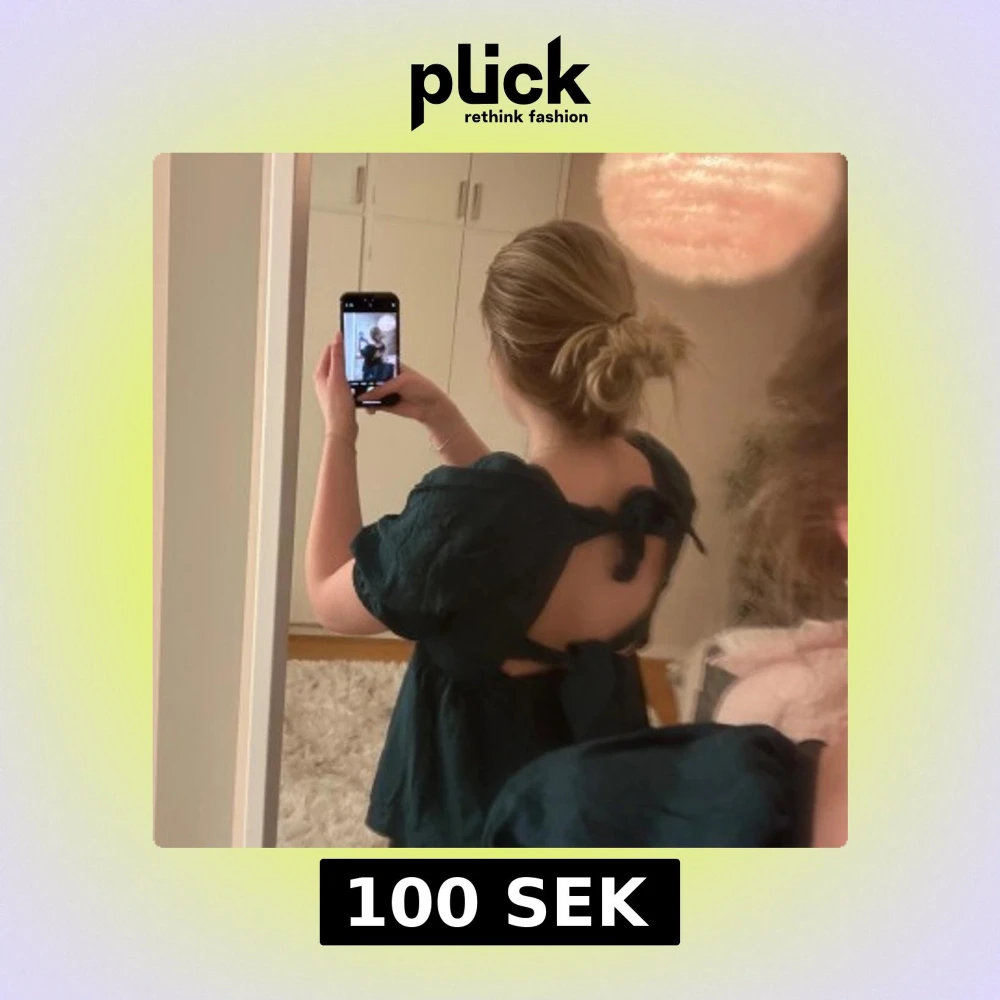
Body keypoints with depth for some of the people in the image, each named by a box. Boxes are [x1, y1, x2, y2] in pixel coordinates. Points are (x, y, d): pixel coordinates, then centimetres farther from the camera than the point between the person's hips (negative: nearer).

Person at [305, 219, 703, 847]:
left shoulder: (464, 518, -34)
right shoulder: (662, 478, -14)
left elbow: (331, 601, -14)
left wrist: (339, 432, -8)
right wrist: (442, 418, 0)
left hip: (474, 797, -5)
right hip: (603, 775, 5)